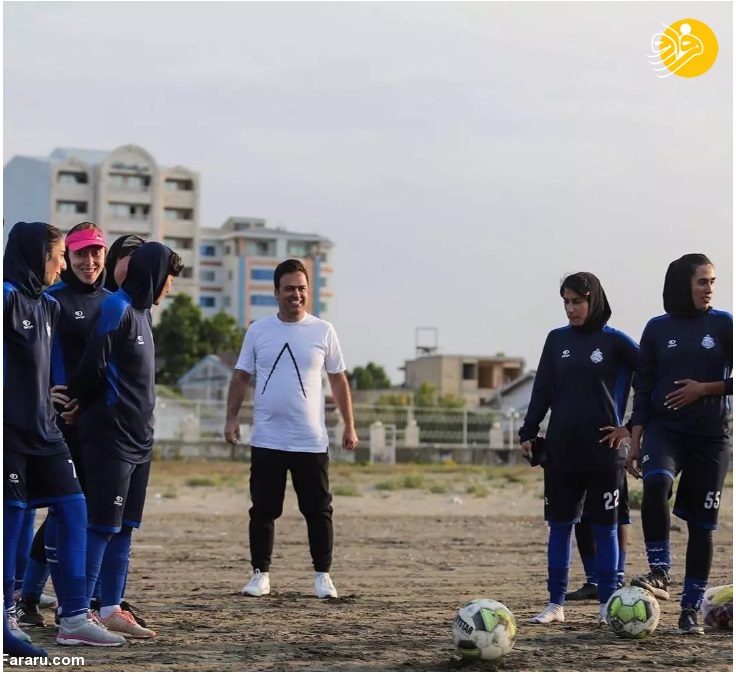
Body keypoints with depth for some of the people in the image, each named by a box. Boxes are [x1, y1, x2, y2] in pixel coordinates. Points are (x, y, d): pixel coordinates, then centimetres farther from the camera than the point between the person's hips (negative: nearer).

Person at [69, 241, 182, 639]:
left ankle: (111, 610, 16)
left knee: (124, 527, 10)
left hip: (138, 439, 9)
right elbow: (93, 367, -18)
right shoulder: (117, 308, -14)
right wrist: (84, 408, -3)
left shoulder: (142, 311, 16)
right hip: (111, 438, -9)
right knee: (102, 526, -8)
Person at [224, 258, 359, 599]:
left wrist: (349, 426, 5)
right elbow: (241, 377, 8)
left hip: (312, 442, 0)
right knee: (263, 510, 5)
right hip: (267, 440, 1)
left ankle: (322, 576, 13)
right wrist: (231, 418, -3)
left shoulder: (323, 331, 4)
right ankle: (260, 574, 15)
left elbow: (338, 380, 9)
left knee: (318, 511, 3)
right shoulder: (258, 331, 5)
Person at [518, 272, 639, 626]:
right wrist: (528, 433, 2)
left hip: (604, 451, -3)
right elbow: (542, 390, 9)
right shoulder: (557, 339, 8)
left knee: (604, 527, 3)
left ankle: (606, 606, 11)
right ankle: (555, 604, 11)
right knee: (559, 526, 5)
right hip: (561, 450, 3)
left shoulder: (614, 341, -2)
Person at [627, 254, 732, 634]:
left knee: (701, 522, 2)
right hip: (664, 428, 0)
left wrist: (705, 389, -11)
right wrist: (635, 441, 2)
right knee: (656, 481, -31)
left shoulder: (724, 325, 2)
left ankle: (691, 608, 12)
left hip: (710, 434, 0)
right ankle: (659, 574, -23)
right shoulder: (658, 329, 5)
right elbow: (643, 388, 7)